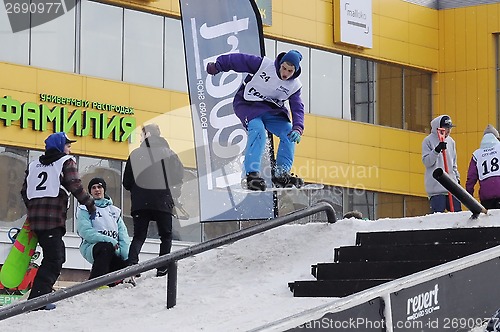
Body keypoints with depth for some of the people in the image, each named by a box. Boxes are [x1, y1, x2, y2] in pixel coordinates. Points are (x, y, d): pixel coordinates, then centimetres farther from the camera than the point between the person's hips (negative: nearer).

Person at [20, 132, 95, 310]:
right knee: (54, 259, -8)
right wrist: (91, 205, 0)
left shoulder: (34, 165, 21)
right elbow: (75, 187, -8)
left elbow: (24, 191, 19)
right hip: (54, 218, -7)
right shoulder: (67, 162, 3)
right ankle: (37, 299, -19)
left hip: (35, 217, 7)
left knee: (57, 255, 18)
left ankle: (40, 293, 13)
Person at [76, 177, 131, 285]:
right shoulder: (85, 209, 10)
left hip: (114, 251, 4)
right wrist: (109, 240, -20)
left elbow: (123, 235, 14)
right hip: (92, 247, -4)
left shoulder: (114, 211, 25)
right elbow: (86, 232, -7)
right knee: (106, 247, -40)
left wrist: (126, 255, -5)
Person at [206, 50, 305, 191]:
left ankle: (281, 174, -7)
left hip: (271, 110, 5)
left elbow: (297, 109, -8)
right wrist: (217, 66, -8)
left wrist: (298, 128, -26)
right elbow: (239, 60, -11)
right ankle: (252, 174, -34)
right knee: (258, 130, -30)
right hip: (247, 105, -5)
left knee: (289, 134, -12)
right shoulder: (264, 64, -18)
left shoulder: (295, 86, -6)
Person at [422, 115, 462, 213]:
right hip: (436, 186, -6)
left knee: (457, 213, 0)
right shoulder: (428, 141, -1)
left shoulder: (451, 141, 16)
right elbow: (426, 162, -9)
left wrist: (457, 177, 18)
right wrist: (437, 150, -21)